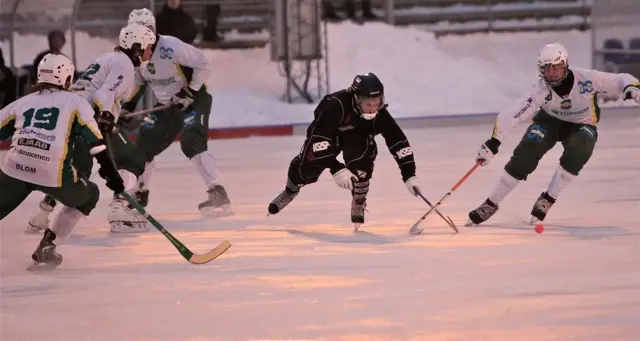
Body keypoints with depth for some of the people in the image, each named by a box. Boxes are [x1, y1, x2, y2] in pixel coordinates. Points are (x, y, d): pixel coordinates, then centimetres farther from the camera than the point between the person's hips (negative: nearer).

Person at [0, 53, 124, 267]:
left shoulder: (22, 103, 22)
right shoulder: (75, 102, 14)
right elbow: (94, 140, 2)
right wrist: (109, 172, 2)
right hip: (53, 174, -2)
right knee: (88, 195, 25)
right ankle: (47, 244, 16)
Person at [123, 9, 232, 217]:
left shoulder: (171, 47, -27)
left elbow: (203, 65, -23)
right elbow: (138, 82, 12)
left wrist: (191, 91, -25)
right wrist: (128, 106, 1)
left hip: (194, 100, -8)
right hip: (166, 105, 8)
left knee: (191, 143, -27)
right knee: (144, 144, 8)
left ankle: (217, 194, -30)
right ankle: (139, 194, 27)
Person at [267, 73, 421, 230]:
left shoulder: (379, 112, -32)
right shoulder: (335, 105, -42)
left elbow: (398, 141, -27)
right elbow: (319, 139, -44)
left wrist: (409, 174, -32)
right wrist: (336, 168, -50)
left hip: (358, 136, 1)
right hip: (327, 131, -1)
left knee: (361, 159, -29)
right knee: (309, 164, -7)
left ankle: (358, 201, -5)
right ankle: (291, 189, 30)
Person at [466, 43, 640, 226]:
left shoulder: (585, 79, -31)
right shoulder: (540, 90, -30)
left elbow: (621, 80, -24)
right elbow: (511, 114, -34)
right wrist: (492, 144, -42)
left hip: (582, 126, 0)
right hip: (550, 121, 0)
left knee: (578, 152, -32)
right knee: (525, 154, -21)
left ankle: (547, 199, -12)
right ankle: (491, 204, -8)